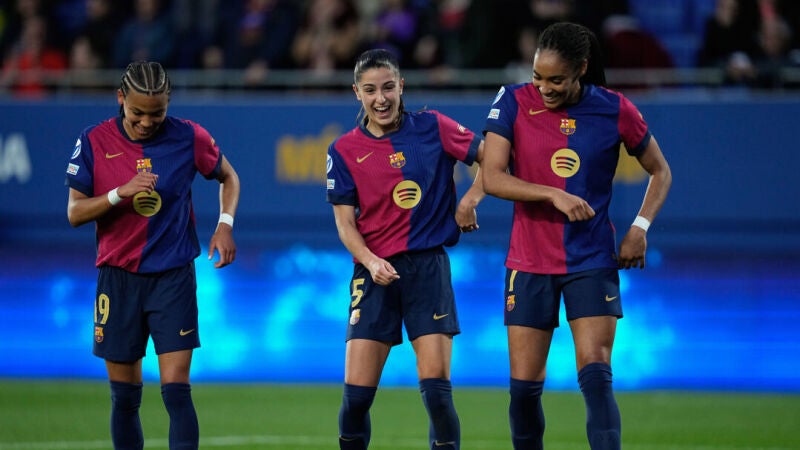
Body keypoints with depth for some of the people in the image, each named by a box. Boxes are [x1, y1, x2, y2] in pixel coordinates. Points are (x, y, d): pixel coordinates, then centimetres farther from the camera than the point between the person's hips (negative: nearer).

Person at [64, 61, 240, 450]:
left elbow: (228, 177, 14)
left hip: (173, 277, -1)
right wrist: (121, 193, -21)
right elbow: (74, 213, -5)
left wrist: (225, 224, -3)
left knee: (176, 390, -11)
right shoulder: (94, 142, -4)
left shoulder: (189, 138, -4)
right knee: (124, 396, 6)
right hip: (118, 278, 1)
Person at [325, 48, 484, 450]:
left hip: (428, 267, -1)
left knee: (436, 388, -9)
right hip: (375, 273, 1)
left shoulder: (432, 128, 1)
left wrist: (470, 200, -4)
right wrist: (370, 261, -14)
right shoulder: (344, 149, 4)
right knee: (356, 395, -5)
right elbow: (344, 221, 2)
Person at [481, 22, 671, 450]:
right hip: (529, 263, 1)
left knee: (596, 375, -14)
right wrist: (554, 195, -24)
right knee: (525, 386, 1)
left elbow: (659, 171, 10)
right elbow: (491, 177, -13)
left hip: (593, 263, -1)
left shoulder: (614, 110, -4)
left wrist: (640, 226, -5)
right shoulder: (513, 103, -5)